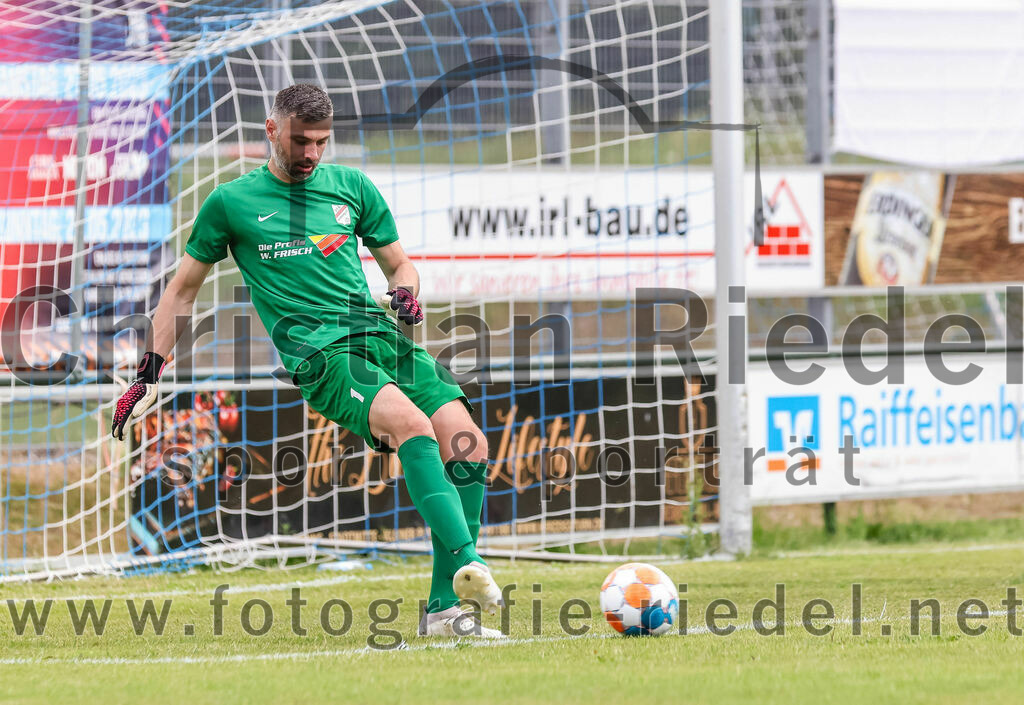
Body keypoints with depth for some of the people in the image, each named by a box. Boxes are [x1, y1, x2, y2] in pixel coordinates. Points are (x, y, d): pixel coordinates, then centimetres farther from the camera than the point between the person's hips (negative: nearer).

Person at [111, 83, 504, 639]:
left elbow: (399, 264, 26)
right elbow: (182, 290, 18)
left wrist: (405, 292, 2)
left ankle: (445, 610, -10)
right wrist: (150, 374, 14)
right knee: (411, 425, -33)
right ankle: (469, 562, -46)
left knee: (469, 448, -15)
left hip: (382, 336, 5)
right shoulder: (231, 203, 9)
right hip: (318, 355, -5)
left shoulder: (351, 186, 17)